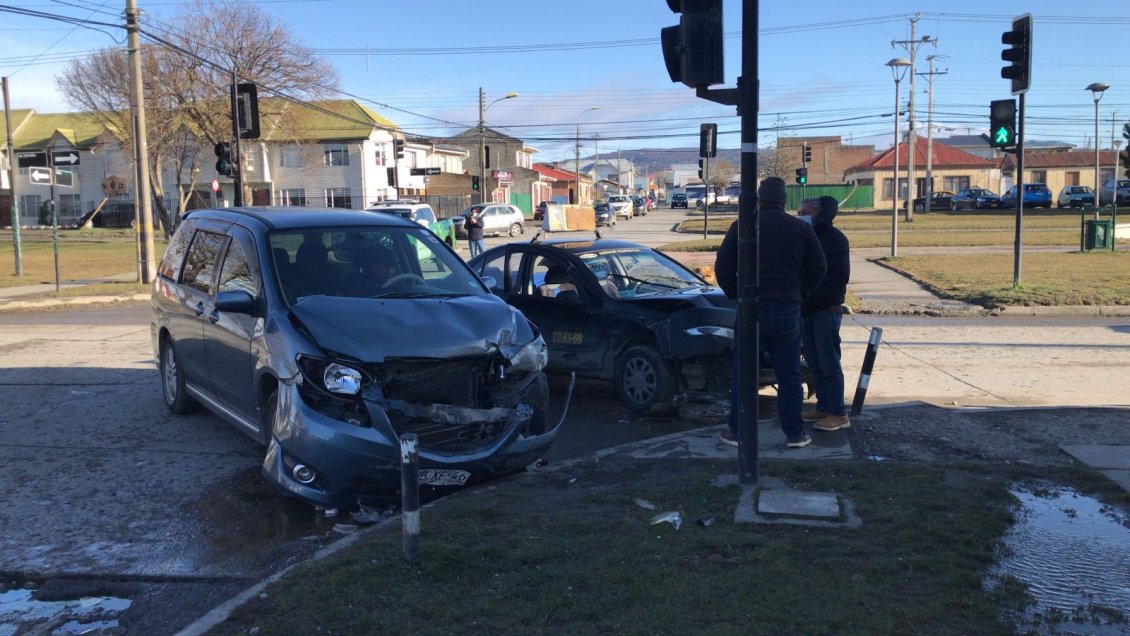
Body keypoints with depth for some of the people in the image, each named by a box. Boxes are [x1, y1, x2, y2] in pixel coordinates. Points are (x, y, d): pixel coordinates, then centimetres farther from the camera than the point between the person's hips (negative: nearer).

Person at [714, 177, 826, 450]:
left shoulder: (741, 226, 1)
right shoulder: (802, 228, 4)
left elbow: (723, 266, 0)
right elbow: (818, 268, 5)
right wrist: (798, 293, 15)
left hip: (751, 308, -1)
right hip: (789, 310, 1)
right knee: (789, 375, 8)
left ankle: (738, 431, 10)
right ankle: (794, 433, 11)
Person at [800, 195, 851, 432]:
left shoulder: (835, 238, -10)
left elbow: (840, 276, -16)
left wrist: (813, 296, -18)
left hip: (826, 310, -8)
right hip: (806, 309, 8)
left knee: (829, 363, -5)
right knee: (815, 363, 12)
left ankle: (838, 414, 1)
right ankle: (823, 407, 22)